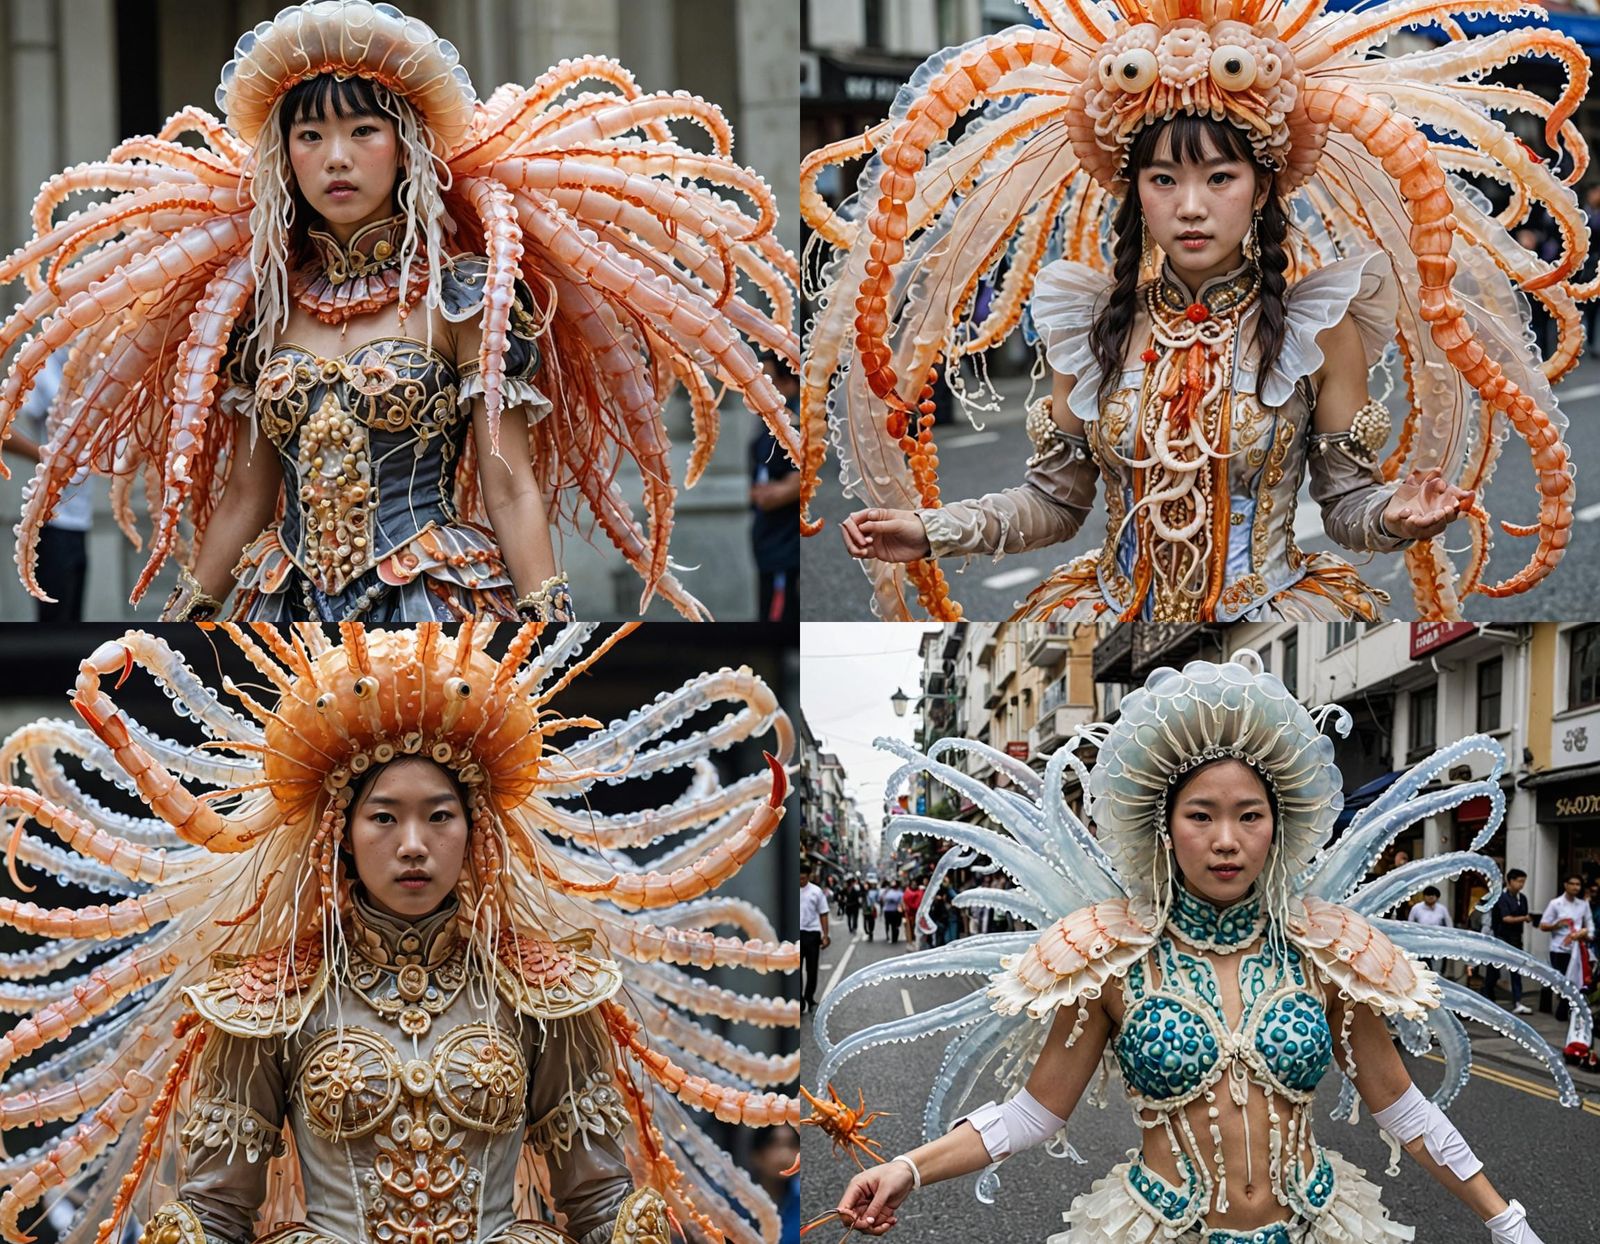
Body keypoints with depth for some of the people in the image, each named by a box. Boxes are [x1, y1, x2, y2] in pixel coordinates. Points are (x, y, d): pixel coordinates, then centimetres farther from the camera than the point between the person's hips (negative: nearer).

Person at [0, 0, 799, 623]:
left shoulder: (461, 293, -3)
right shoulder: (261, 300, 10)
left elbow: (508, 484, -7)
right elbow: (247, 489, 15)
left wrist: (550, 617, -15)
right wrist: (189, 610, 12)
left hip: (435, 603, -4)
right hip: (286, 605, 4)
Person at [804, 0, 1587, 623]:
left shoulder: (1318, 325, -3)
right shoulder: (1089, 322, 4)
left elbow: (1347, 503, 0)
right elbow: (1055, 499, 8)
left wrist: (1396, 518, -22)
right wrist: (933, 531, -5)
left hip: (1275, 606, -2)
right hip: (1113, 605, 2)